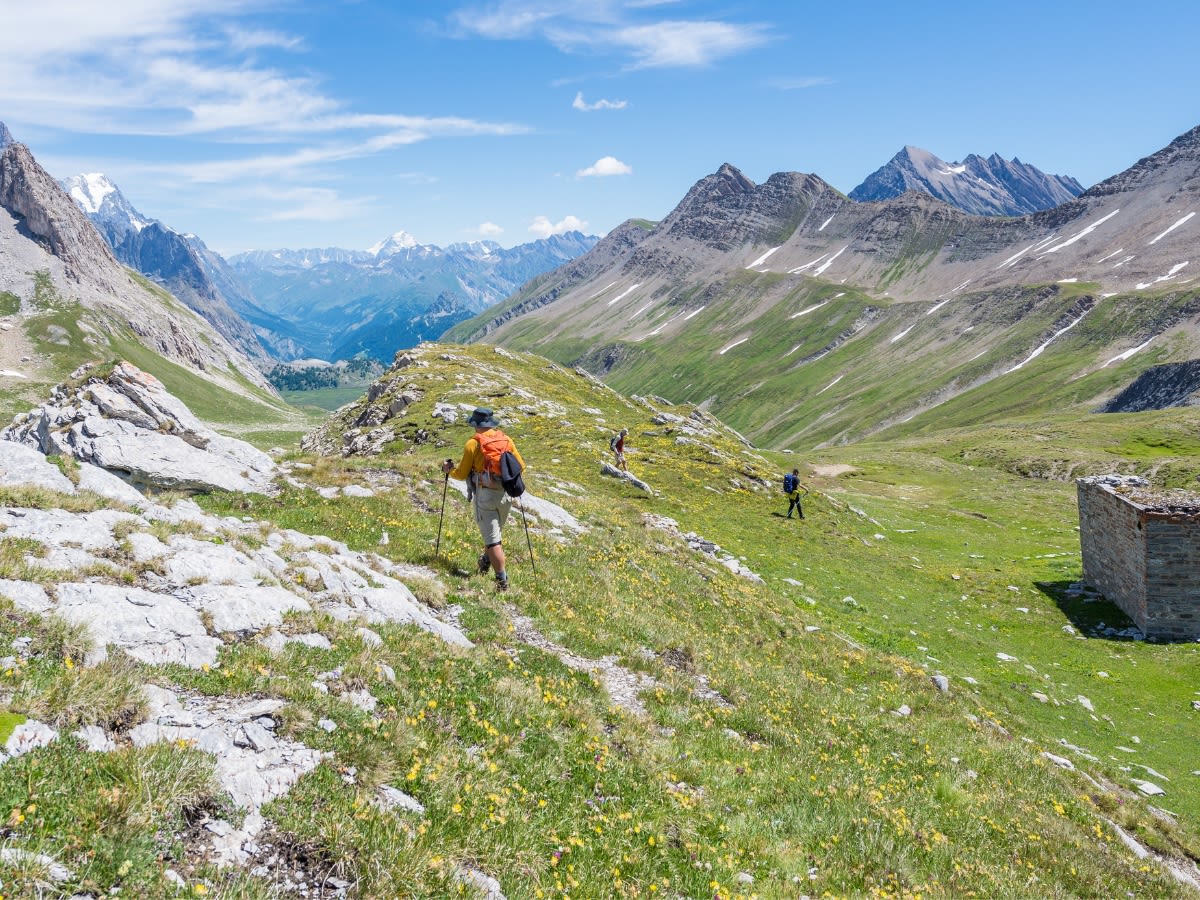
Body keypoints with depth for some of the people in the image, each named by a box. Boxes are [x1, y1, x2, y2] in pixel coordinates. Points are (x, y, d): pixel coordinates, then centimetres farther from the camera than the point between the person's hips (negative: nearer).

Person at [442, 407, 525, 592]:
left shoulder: (473, 443, -8)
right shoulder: (506, 440, 4)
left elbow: (462, 474, -4)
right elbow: (520, 465, 9)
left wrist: (449, 469, 16)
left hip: (485, 495, -5)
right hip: (505, 494, 5)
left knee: (492, 539, -2)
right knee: (495, 532, 26)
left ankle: (502, 581, -5)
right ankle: (486, 562, 44)